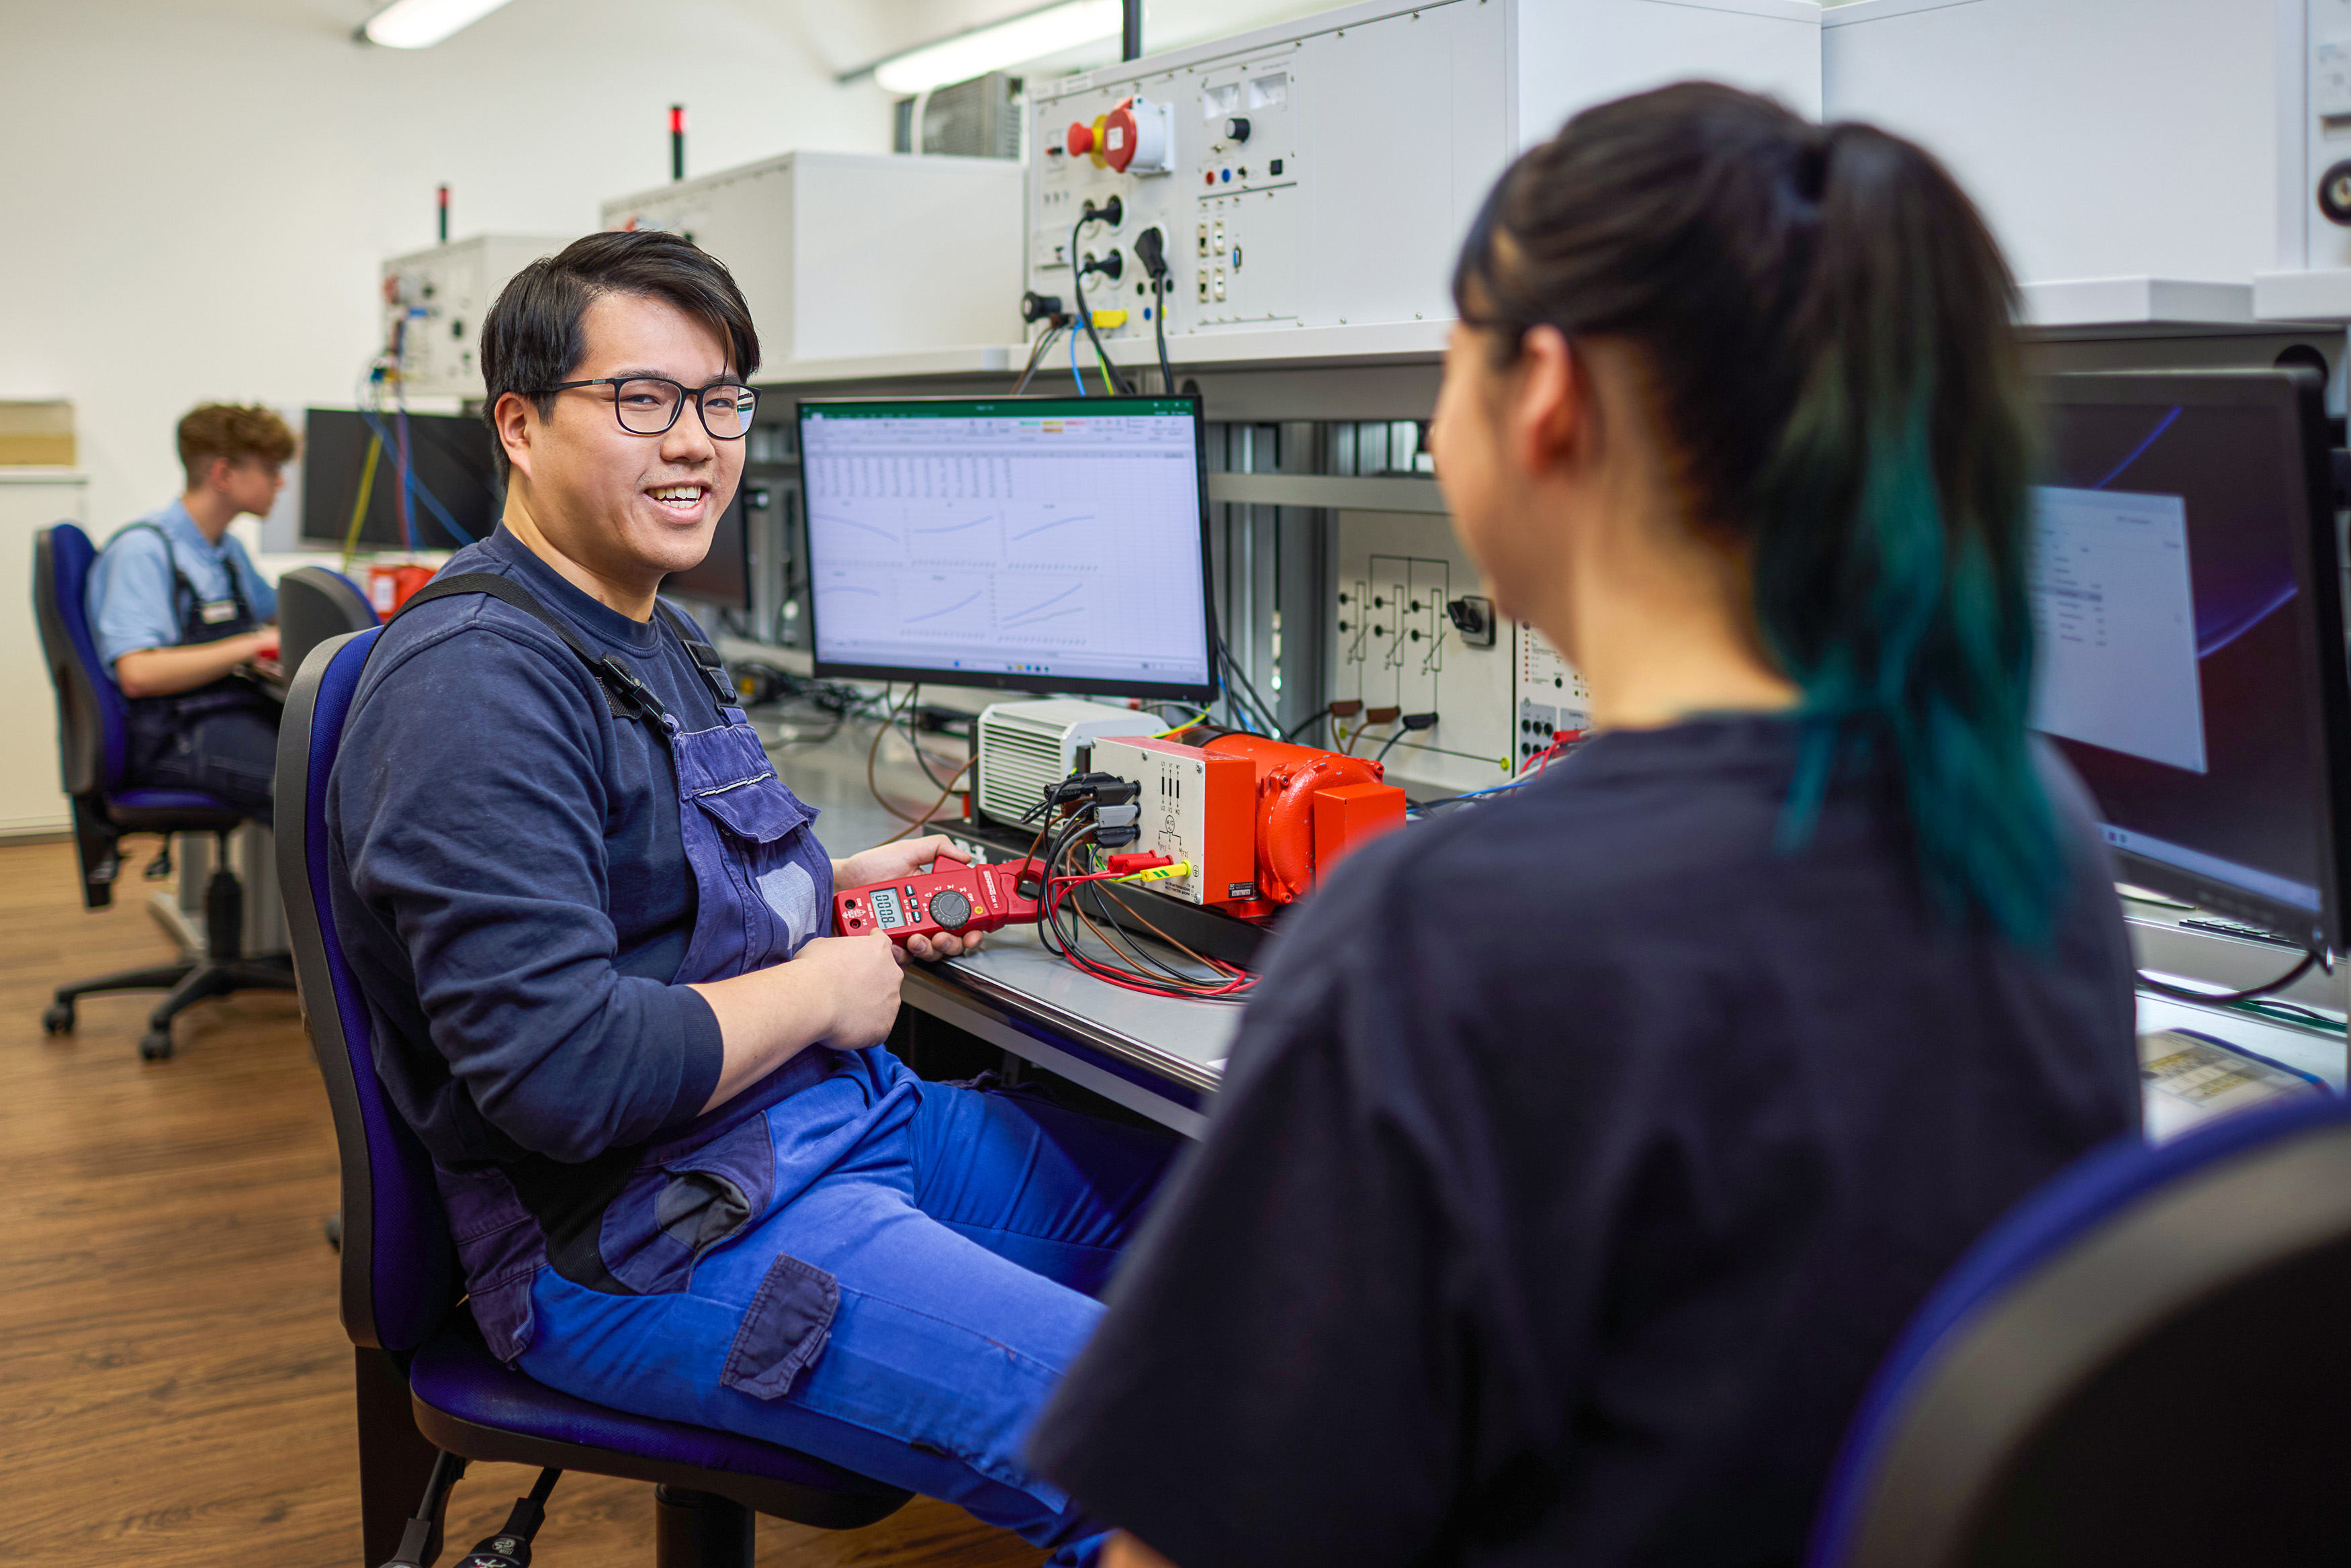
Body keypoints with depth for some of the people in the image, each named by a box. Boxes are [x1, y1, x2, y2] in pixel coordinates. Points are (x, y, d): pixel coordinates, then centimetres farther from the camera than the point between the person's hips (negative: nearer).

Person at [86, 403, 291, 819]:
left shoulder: (229, 550, 21)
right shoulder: (142, 549, -6)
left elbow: (277, 612, 43)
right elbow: (138, 674, -17)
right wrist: (252, 646, -17)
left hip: (245, 708, 8)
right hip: (176, 735, -8)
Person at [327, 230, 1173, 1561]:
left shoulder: (655, 634, 14)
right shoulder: (479, 680, -20)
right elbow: (560, 1071, -27)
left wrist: (843, 887, 10)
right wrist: (820, 991, -14)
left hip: (832, 1115, 11)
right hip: (645, 1238, -10)